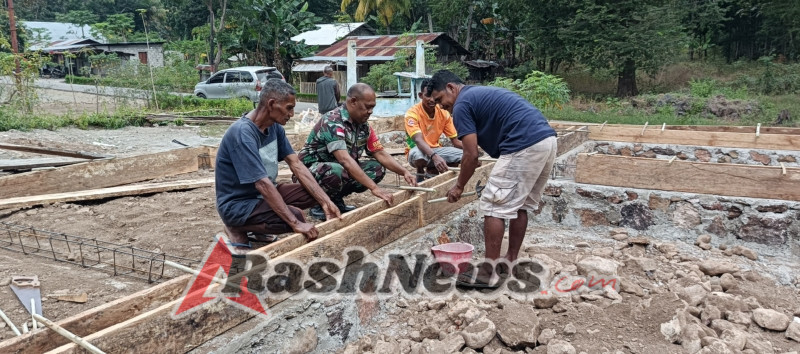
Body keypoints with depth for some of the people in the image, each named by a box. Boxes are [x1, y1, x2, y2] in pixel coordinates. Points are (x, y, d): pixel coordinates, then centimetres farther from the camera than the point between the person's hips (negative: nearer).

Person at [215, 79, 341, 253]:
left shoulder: (275, 126, -1)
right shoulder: (242, 133, -27)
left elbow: (296, 165, -1)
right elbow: (263, 183, -32)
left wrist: (325, 201, -10)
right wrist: (296, 223, -35)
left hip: (263, 194, 9)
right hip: (237, 204, -9)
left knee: (313, 194, -2)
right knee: (295, 217, -28)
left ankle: (256, 227, 7)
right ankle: (237, 229, -3)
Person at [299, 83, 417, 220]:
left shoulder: (363, 125, 0)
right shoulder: (332, 122, -26)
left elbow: (380, 154, 5)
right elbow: (345, 159, -36)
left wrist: (404, 172, -10)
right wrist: (374, 188, -40)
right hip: (313, 169, -8)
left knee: (377, 168, -7)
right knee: (336, 171, -39)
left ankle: (336, 199, 3)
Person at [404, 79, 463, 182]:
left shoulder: (443, 112, -5)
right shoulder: (412, 113, -20)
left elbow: (455, 140, -2)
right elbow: (418, 140, -35)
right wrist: (434, 156, -54)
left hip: (435, 149, 6)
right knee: (419, 154, -40)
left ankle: (431, 171, 8)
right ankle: (420, 176, -5)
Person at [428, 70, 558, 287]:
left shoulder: (462, 105, 0)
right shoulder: (482, 94, 28)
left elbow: (471, 155, -5)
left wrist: (459, 187, 9)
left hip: (525, 147, -10)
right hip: (546, 140, 10)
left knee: (495, 205, -3)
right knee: (520, 204, 19)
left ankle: (489, 273, 2)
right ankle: (511, 262, 27)